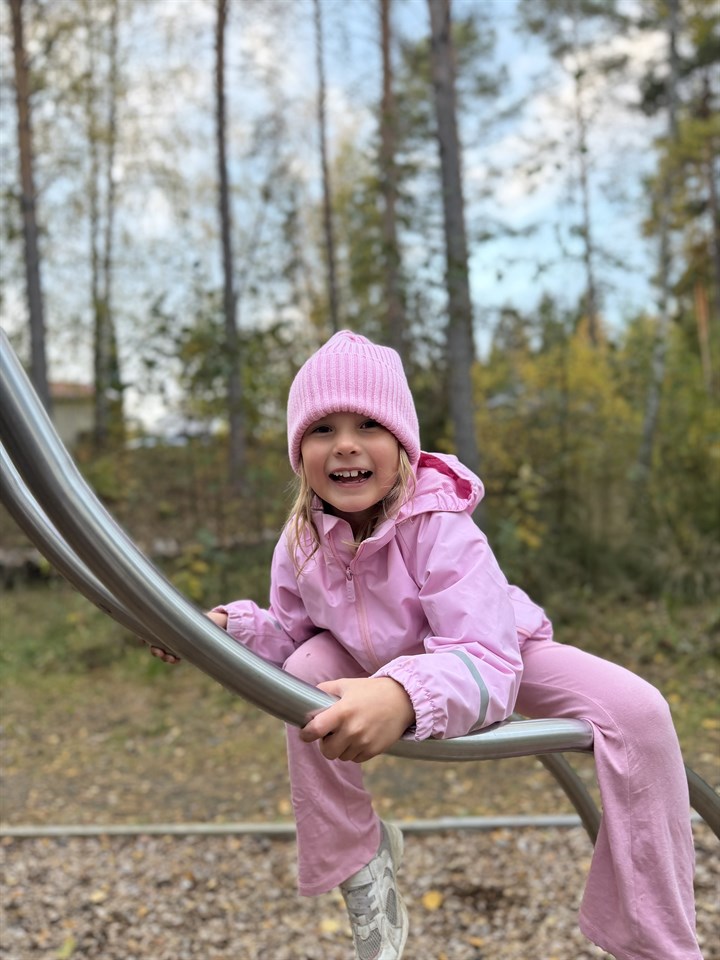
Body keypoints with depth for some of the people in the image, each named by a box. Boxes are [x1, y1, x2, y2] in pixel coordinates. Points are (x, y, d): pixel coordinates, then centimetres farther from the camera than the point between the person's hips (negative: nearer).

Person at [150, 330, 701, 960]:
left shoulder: (439, 529, -37)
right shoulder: (300, 543, -21)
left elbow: (488, 664, -47)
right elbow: (289, 632, -6)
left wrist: (404, 697, -68)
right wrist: (229, 627, -28)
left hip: (502, 659, -3)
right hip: (381, 665, 4)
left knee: (636, 710, -28)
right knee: (307, 670, -25)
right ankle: (363, 879, -3)